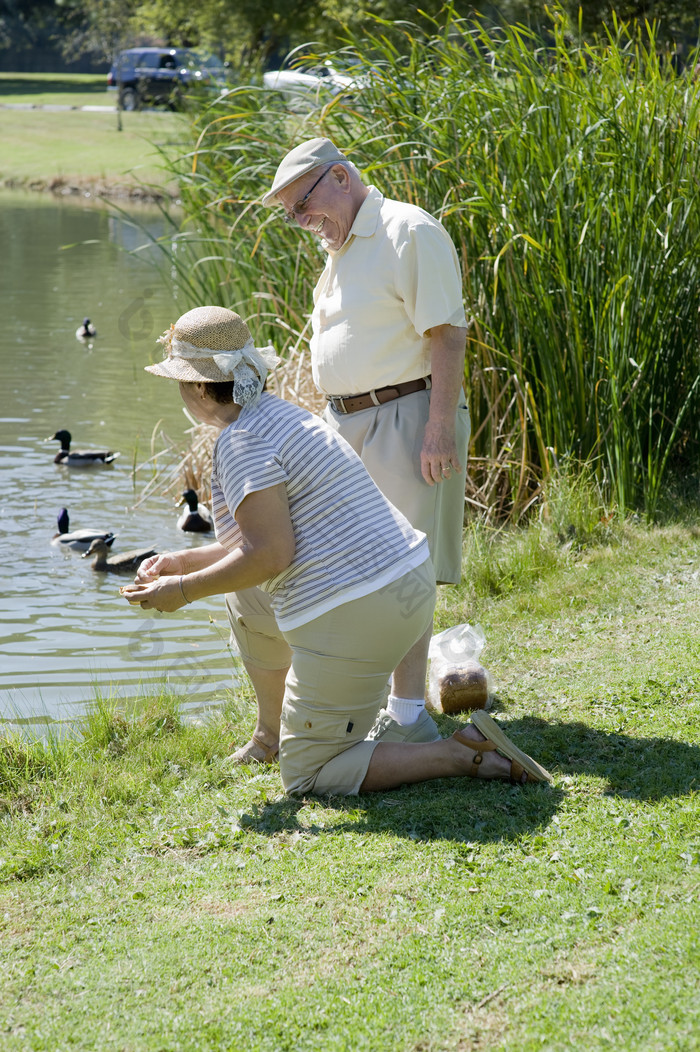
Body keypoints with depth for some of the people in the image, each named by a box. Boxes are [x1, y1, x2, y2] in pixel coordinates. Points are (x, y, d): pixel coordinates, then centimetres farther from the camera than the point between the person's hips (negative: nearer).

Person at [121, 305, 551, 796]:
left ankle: (467, 756, -10)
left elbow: (270, 554, -19)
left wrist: (184, 590, -8)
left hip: (352, 619, -10)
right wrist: (183, 561, 22)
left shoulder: (241, 441, -13)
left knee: (306, 777, 4)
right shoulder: (280, 415, 17)